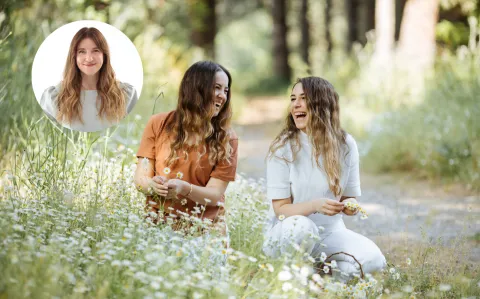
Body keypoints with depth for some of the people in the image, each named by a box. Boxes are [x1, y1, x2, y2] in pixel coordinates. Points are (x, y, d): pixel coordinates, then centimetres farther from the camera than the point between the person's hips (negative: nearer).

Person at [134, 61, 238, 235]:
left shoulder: (226, 139, 2)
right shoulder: (159, 124, 4)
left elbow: (215, 194, -5)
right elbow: (141, 177, 3)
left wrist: (184, 188, -24)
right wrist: (152, 185, -20)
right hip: (157, 223, 1)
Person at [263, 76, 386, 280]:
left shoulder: (345, 145, -2)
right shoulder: (282, 147, -11)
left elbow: (350, 197, 7)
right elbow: (280, 208, -12)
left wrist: (351, 206, -19)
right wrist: (315, 205, -32)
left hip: (330, 231, 3)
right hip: (286, 233, -3)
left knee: (374, 259, -24)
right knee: (301, 227, -39)